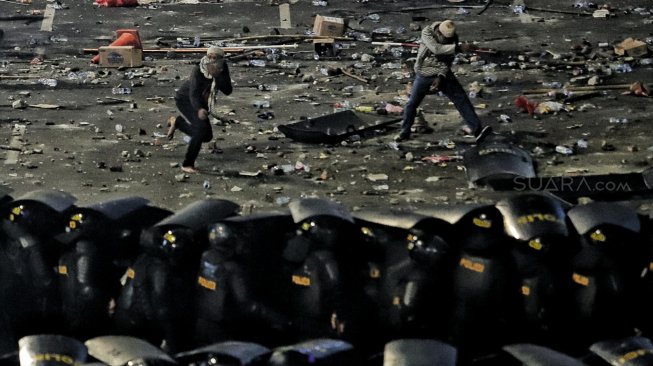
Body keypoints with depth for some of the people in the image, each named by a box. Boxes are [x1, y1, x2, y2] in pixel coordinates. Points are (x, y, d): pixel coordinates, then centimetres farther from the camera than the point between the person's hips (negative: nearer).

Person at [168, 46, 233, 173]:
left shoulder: (223, 67, -19)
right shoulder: (198, 71, -33)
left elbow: (228, 91, -23)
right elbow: (194, 94, -43)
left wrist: (218, 76, -39)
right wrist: (199, 110, -62)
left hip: (200, 102, 7)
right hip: (185, 99, -7)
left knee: (207, 136, 12)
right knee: (202, 127, -26)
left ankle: (176, 121, 33)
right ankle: (187, 164, -14)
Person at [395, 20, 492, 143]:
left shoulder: (453, 38, -9)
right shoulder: (427, 32, -19)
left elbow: (448, 60, -9)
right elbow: (436, 49, -35)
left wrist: (441, 77, -24)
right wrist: (459, 48, -44)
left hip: (443, 74, 2)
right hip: (424, 75, -1)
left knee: (461, 99, -10)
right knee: (412, 104, 5)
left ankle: (476, 129, -13)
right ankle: (405, 132, 26)